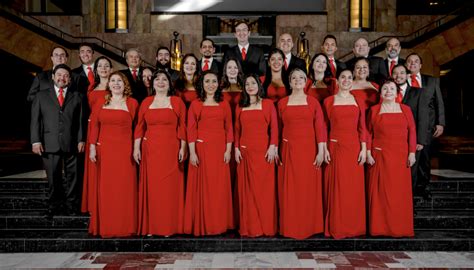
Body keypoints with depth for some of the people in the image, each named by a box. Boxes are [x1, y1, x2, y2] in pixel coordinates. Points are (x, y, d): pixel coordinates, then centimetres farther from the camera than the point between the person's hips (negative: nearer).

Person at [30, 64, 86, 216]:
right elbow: (35, 120, 5)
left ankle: (71, 205, 19)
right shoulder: (41, 96, 10)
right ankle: (54, 205, 19)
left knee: (72, 176, 6)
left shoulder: (77, 96, 10)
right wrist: (36, 141, -4)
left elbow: (81, 120, 5)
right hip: (50, 145, 0)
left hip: (72, 144, 0)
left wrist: (81, 140, -2)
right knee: (53, 177, 6)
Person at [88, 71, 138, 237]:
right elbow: (94, 126, 8)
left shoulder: (132, 103, 4)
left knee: (124, 188, 0)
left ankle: (125, 227, 11)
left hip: (125, 151, -2)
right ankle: (106, 227, 15)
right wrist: (92, 147, 0)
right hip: (104, 150, 2)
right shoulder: (100, 104, 11)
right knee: (106, 188, 5)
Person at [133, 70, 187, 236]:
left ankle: (169, 226, 10)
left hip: (171, 150, -2)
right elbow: (140, 127, 8)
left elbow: (182, 127, 1)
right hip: (150, 150, 2)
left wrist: (183, 148, -5)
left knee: (170, 188, 0)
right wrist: (136, 148, 1)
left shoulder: (177, 102, 4)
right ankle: (150, 226, 13)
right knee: (151, 187, 4)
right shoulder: (146, 102, 10)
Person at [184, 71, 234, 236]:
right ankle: (202, 225, 11)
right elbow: (191, 130, -1)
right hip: (201, 149, -1)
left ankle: (219, 224, 15)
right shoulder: (195, 104, 5)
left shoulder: (224, 105, 10)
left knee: (219, 188, 4)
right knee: (202, 187, 1)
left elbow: (229, 129, 7)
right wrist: (192, 152, -9)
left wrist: (228, 150, -2)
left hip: (220, 150, 2)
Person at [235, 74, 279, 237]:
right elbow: (237, 130, 12)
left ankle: (266, 227, 9)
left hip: (263, 150, -3)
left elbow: (274, 127, -1)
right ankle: (249, 227, 13)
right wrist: (236, 148, 2)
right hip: (245, 151, 3)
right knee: (247, 189, 4)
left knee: (264, 188, -1)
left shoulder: (268, 104, 5)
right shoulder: (240, 107, 13)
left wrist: (273, 147, -10)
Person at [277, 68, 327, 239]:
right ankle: (290, 228, 13)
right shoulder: (282, 103, 7)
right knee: (289, 190, 3)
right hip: (288, 150, 1)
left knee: (308, 189, 3)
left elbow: (320, 127, 0)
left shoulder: (313, 102, 4)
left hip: (309, 149, -1)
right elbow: (278, 128, 7)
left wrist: (321, 151, -6)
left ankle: (309, 227, 16)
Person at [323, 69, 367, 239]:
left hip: (354, 148, 2)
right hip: (335, 148, -2)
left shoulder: (358, 102, 10)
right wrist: (324, 148, -6)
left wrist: (364, 149, -1)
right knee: (336, 188, 1)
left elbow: (362, 128, 7)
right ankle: (336, 227, 11)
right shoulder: (329, 101, 5)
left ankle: (354, 226, 17)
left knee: (354, 188, 5)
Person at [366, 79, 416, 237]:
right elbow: (369, 133, 5)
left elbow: (412, 131, 5)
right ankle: (379, 227, 8)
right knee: (380, 191, 0)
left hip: (401, 156, 1)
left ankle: (400, 228, 14)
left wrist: (412, 153, -3)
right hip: (379, 156, -1)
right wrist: (368, 153, -3)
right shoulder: (374, 110, 6)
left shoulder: (405, 109, 8)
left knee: (400, 191, 3)